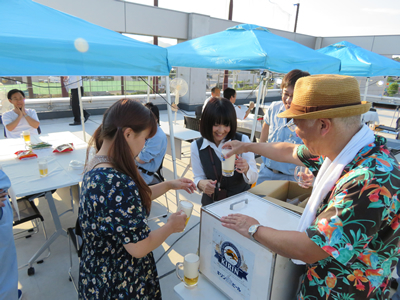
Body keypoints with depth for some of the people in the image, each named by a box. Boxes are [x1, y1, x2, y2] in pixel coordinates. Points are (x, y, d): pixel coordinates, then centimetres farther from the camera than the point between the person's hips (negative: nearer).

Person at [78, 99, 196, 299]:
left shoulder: (96, 165, -5)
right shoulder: (117, 183, -34)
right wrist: (171, 226, -11)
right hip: (120, 283, -8)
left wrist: (169, 185, 7)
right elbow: (139, 248, -28)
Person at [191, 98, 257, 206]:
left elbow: (253, 179, -4)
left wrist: (246, 169, -26)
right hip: (212, 203, 1)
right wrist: (201, 184, -18)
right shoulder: (196, 147, -4)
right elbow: (198, 177, 5)